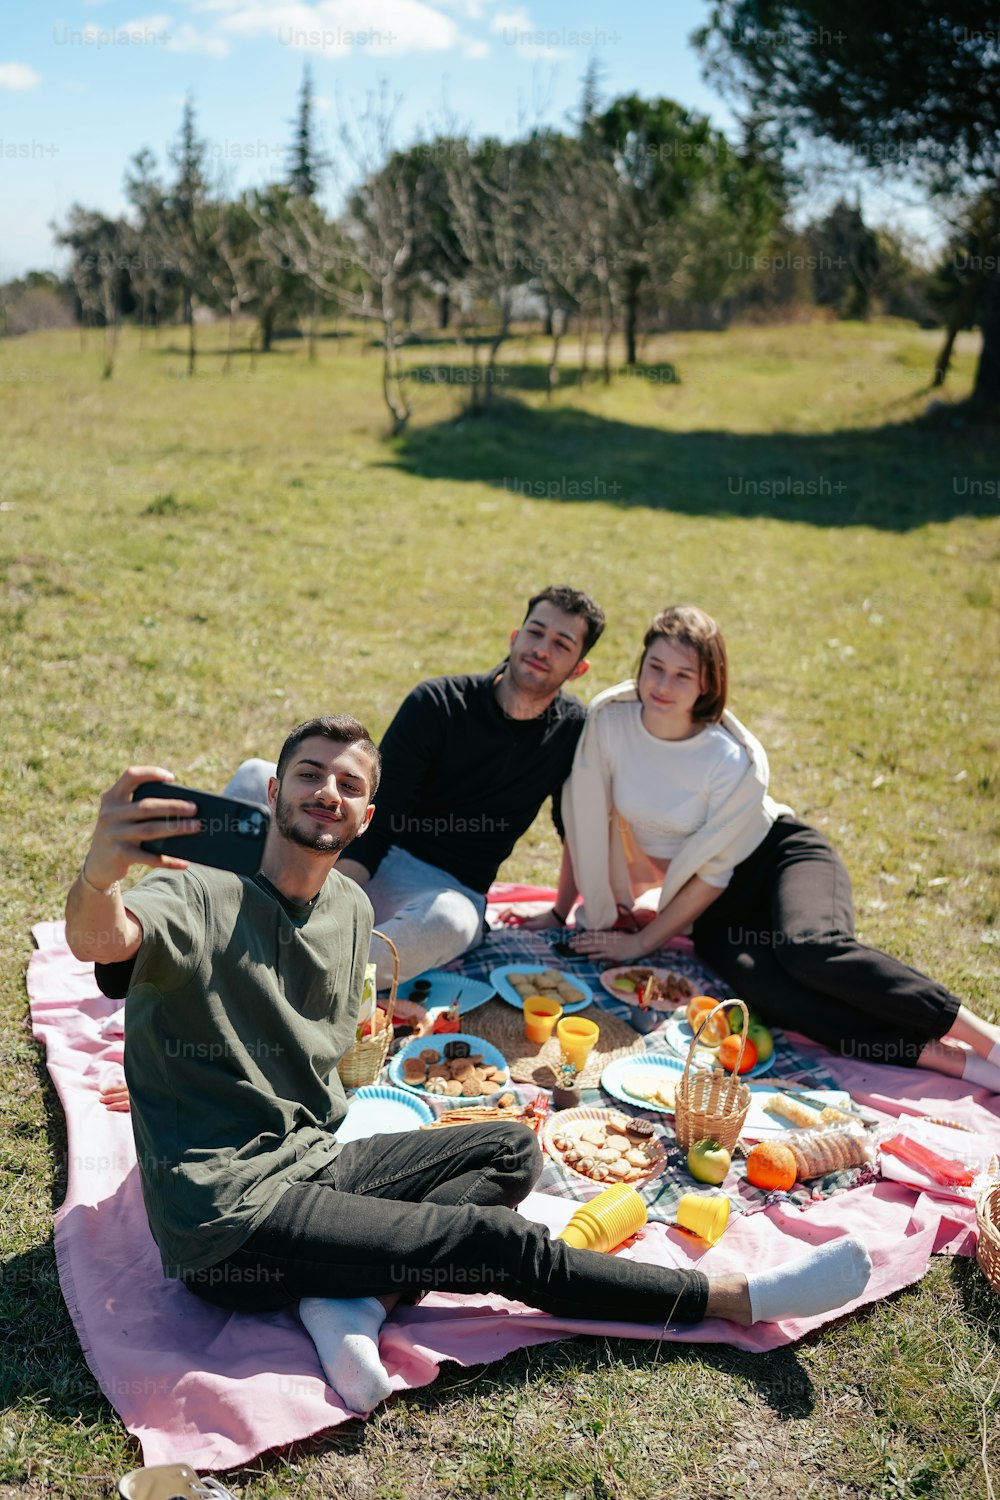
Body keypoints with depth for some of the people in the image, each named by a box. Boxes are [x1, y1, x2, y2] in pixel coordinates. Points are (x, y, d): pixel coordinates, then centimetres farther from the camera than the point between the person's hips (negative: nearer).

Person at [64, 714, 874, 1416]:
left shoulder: (350, 908, 7)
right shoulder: (203, 893, -16)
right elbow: (99, 940, -39)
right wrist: (98, 874, -61)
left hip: (309, 1163, 9)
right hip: (228, 1216, -9)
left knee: (514, 1149, 8)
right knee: (498, 1242, -13)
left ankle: (356, 1298, -13)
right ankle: (737, 1299, 2)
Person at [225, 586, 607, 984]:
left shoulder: (573, 730, 1)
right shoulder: (437, 702, -6)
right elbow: (378, 816, -13)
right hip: (360, 860, 1)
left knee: (448, 922, -41)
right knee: (256, 777, -20)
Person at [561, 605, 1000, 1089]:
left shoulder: (735, 760, -22)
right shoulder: (609, 718, -13)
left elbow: (711, 875, -15)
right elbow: (584, 817, 0)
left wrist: (641, 944, -12)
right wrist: (562, 910, 6)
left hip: (781, 855, -2)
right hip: (715, 908, 3)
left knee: (810, 948, -38)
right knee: (761, 987, -31)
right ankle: (945, 1058, -30)